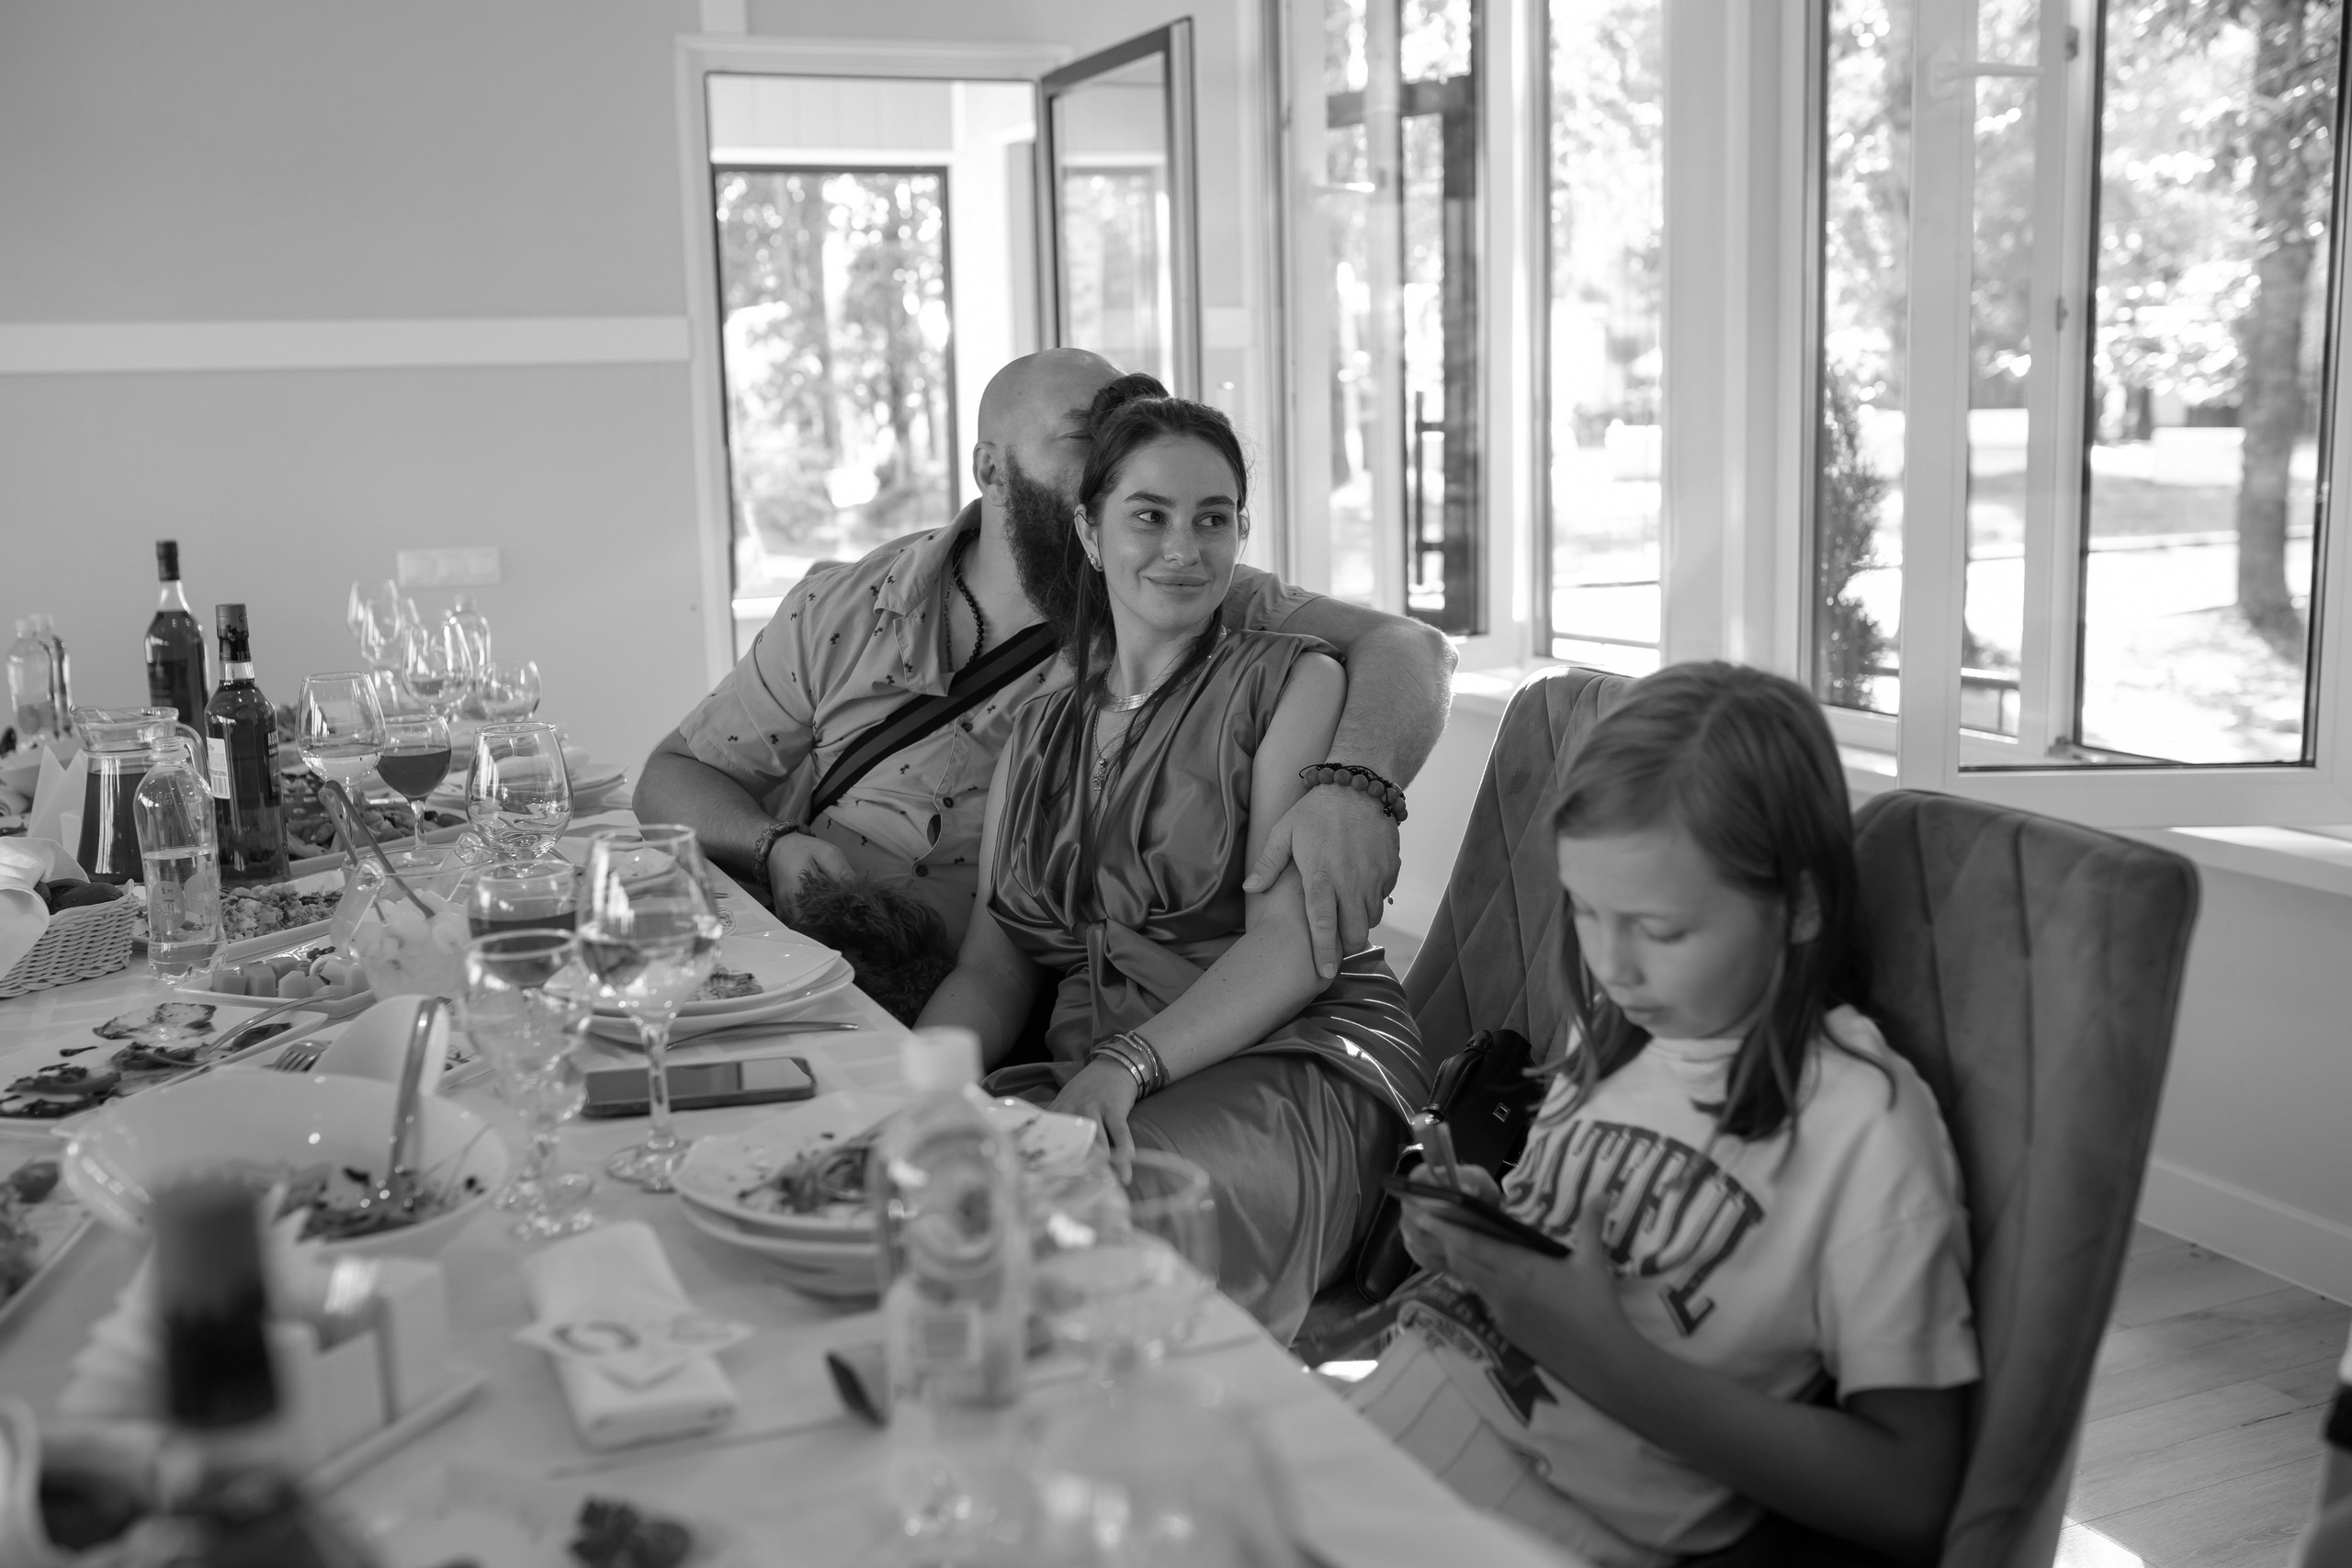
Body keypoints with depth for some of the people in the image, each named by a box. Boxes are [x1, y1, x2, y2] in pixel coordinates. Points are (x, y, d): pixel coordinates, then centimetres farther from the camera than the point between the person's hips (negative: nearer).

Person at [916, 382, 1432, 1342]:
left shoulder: (1292, 682, 7)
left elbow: (1291, 945, -6)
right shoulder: (1039, 732, 22)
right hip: (1087, 1078, 4)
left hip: (1294, 1065, -4)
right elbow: (993, 968, 14)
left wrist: (1127, 1065, -22)